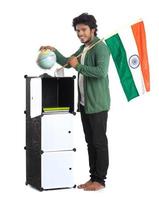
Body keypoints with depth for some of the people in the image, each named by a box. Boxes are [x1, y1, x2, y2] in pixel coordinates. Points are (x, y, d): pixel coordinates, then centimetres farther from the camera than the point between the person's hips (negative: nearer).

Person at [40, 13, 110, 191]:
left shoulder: (100, 48, -13)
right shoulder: (83, 49, 15)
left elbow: (101, 72, -28)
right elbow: (68, 63, 28)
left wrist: (78, 66, -20)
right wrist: (54, 52, 12)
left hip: (97, 104, -9)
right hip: (84, 103, 9)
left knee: (99, 142, -2)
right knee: (90, 142, 12)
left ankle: (100, 180, 4)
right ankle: (93, 177, 18)